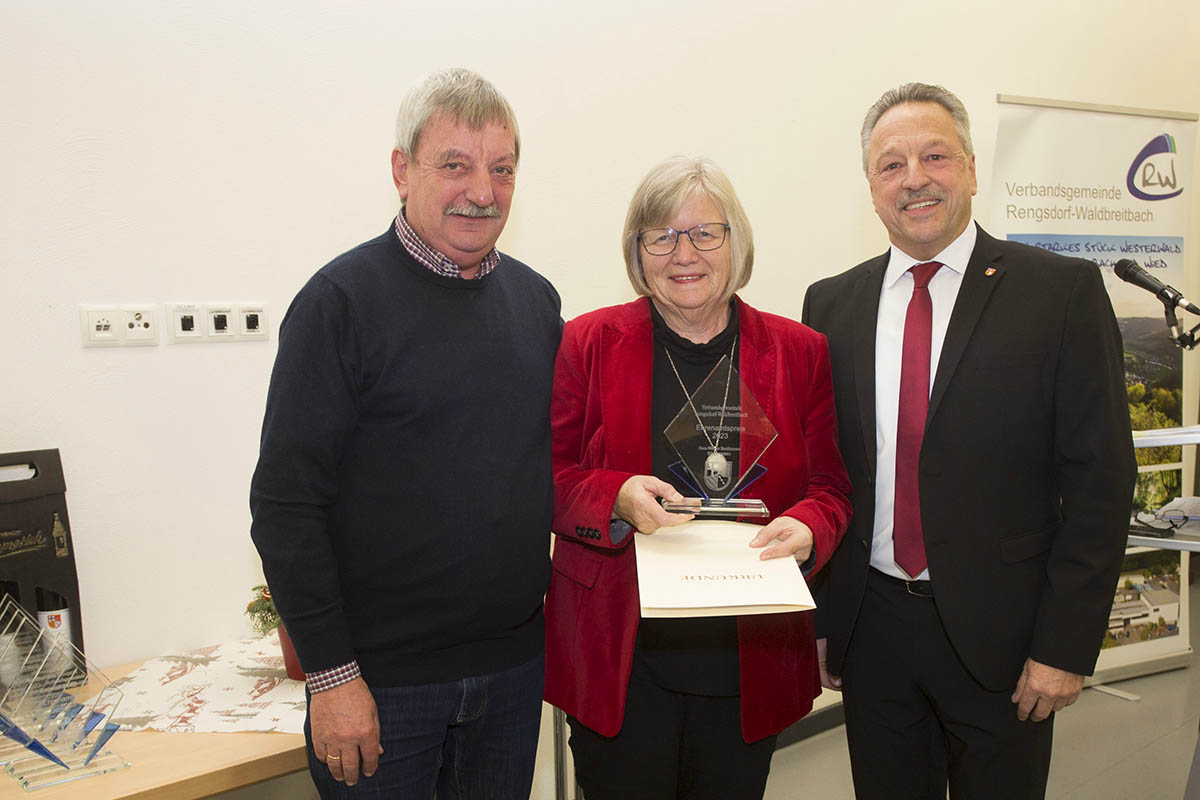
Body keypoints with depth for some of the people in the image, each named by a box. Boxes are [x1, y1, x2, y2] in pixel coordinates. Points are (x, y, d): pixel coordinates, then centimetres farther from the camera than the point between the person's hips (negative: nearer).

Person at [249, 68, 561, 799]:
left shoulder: (536, 298, 5)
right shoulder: (343, 299, -12)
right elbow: (285, 506, -13)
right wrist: (330, 674, -14)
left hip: (516, 663, 5)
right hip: (380, 680, -5)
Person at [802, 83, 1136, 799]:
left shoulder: (1064, 291, -6)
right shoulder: (832, 304, 3)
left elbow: (1100, 478, -7)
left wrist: (1065, 645, -10)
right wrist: (816, 618, 3)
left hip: (999, 633, -2)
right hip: (869, 630, 3)